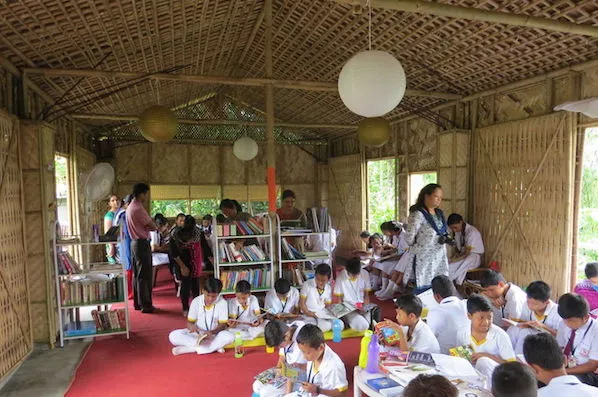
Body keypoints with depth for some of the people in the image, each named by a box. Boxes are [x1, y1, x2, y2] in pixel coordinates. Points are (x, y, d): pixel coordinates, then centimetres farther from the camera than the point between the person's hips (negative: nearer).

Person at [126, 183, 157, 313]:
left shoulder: (130, 207, 13)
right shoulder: (138, 208, -18)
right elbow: (152, 226, -14)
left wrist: (148, 225, 3)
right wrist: (156, 226, 5)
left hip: (135, 242, 10)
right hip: (142, 243, -10)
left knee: (137, 274, 14)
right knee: (145, 275, -4)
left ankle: (137, 303, 21)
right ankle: (145, 305, 1)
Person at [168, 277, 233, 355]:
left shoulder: (222, 303, -11)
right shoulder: (196, 301, -8)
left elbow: (223, 325, -11)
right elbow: (189, 322, -5)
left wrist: (212, 332, -32)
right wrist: (192, 326, -30)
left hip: (214, 334, -2)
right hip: (197, 333, 2)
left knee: (229, 336, -33)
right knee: (173, 336, -25)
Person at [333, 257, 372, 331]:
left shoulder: (365, 274, -7)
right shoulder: (341, 277, -15)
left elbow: (366, 294, 3)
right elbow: (339, 298, -5)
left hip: (362, 306, 4)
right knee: (362, 326, -24)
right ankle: (346, 319, 5)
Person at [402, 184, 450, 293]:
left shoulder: (439, 213, 12)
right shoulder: (418, 214, -14)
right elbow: (409, 238, -15)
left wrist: (445, 238, 0)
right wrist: (418, 248, 2)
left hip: (440, 259, 7)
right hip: (424, 260, -7)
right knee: (423, 291, -3)